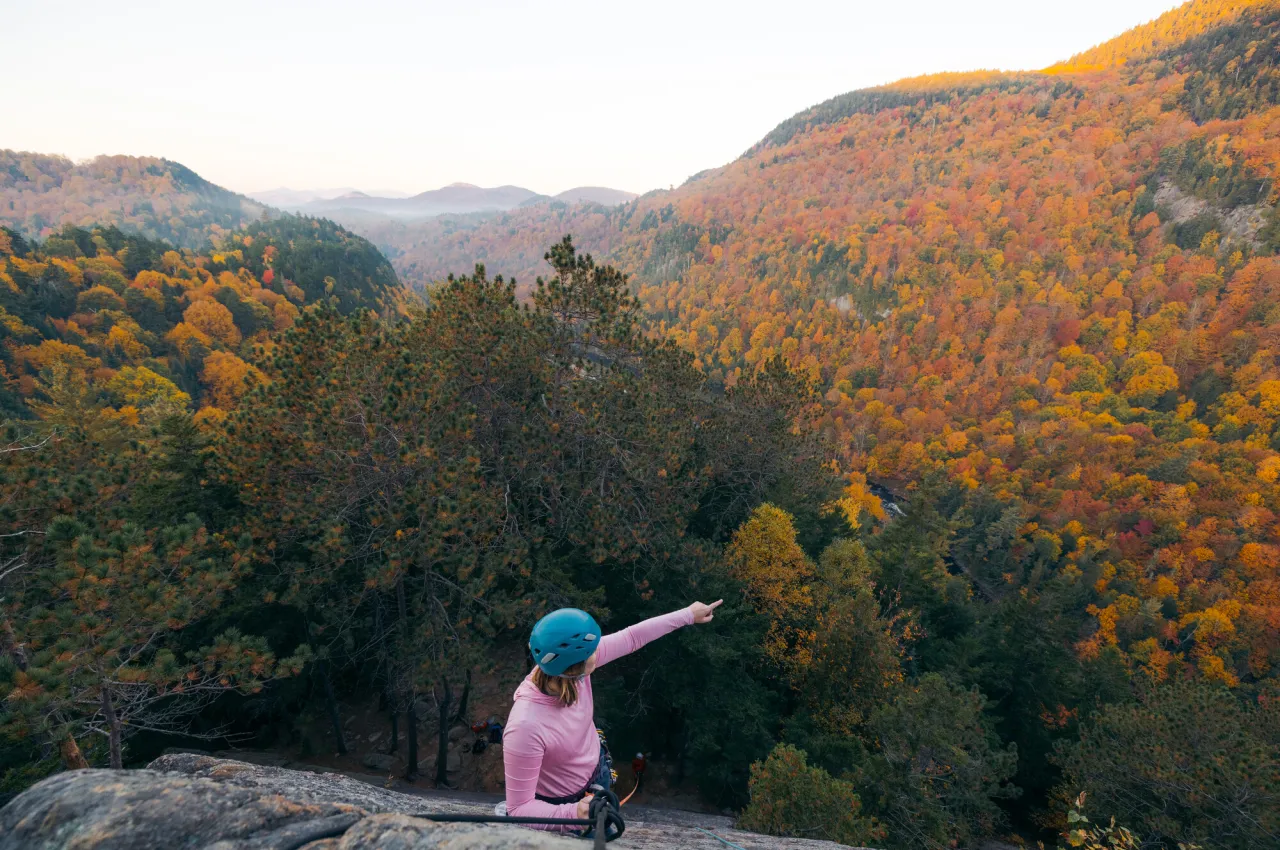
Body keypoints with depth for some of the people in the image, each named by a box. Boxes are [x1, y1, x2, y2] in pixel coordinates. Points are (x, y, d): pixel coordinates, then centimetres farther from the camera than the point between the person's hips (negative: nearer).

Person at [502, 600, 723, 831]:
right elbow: (519, 809, -32)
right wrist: (572, 814, -48)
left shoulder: (570, 667, -27)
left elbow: (632, 637, -14)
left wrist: (688, 615, -7)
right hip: (562, 805, -6)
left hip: (597, 773, 6)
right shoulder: (525, 727, -44)